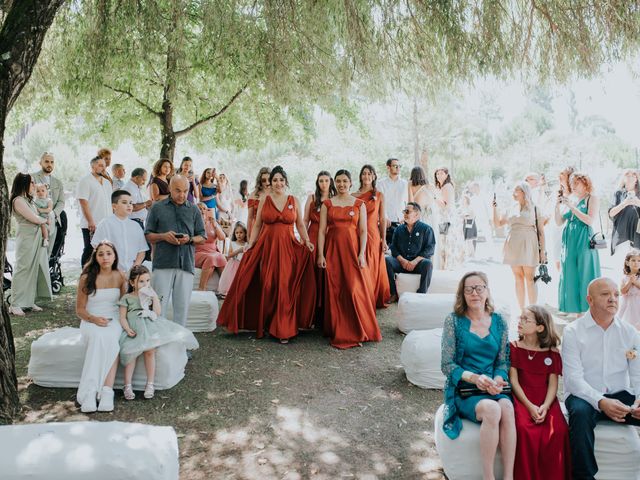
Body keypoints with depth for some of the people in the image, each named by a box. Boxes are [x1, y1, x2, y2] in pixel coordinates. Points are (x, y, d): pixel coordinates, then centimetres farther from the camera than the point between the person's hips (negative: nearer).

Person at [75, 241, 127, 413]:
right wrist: (93, 319, -15)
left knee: (109, 339, -35)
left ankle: (88, 392, -37)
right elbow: (80, 310, 5)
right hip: (91, 321, -1)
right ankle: (106, 391, -40)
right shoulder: (86, 278, 1)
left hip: (114, 321, 1)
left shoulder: (120, 277, 7)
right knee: (99, 337, -37)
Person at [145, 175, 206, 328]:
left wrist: (190, 239, -7)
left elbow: (202, 237, 13)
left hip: (186, 263, 2)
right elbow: (148, 235, 9)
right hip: (163, 263, -1)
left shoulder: (194, 210, 13)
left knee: (182, 305, 5)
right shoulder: (158, 208, 9)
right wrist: (163, 236, -10)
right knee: (159, 304, -2)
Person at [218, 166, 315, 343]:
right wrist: (250, 244, -1)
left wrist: (307, 241, -4)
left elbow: (300, 225, 10)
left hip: (288, 248, 0)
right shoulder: (264, 199, 8)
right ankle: (264, 325, 15)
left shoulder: (293, 201, 8)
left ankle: (283, 330, 7)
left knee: (284, 288, -1)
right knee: (266, 288, 1)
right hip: (266, 247, 0)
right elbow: (257, 225, 8)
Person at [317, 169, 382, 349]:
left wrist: (362, 254, -9)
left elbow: (363, 231, 1)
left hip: (353, 249, -1)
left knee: (355, 289, -6)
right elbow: (322, 231, 3)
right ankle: (337, 332, 13)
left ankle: (357, 331, 6)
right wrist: (320, 254, -5)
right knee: (335, 291, 2)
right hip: (333, 250, 1)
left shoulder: (359, 204, 6)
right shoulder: (327, 204, 7)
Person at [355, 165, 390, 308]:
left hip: (373, 234, -1)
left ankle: (374, 300, 14)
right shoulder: (354, 196, 6)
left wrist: (383, 239, -2)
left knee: (373, 268, 3)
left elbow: (382, 219, 3)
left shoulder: (379, 195, 5)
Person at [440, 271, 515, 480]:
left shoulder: (499, 322, 7)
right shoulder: (454, 320, -3)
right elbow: (447, 365, -5)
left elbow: (503, 361, 9)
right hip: (463, 391, -3)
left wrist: (498, 380, -13)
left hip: (493, 390, 3)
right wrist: (474, 378, -20)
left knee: (506, 407, -31)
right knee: (492, 409, -33)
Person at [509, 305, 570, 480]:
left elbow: (553, 384, 3)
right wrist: (529, 406, -13)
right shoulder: (514, 347, 4)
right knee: (524, 429, -29)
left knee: (558, 430, -26)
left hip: (546, 401, 2)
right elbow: (513, 380, -1)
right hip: (522, 399, -1)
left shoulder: (552, 352, 7)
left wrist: (545, 406, -15)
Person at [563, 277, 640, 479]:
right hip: (584, 396, -4)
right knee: (580, 413, -35)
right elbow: (573, 377, -12)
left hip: (621, 396, 4)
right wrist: (601, 402, -27)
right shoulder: (573, 332, -5)